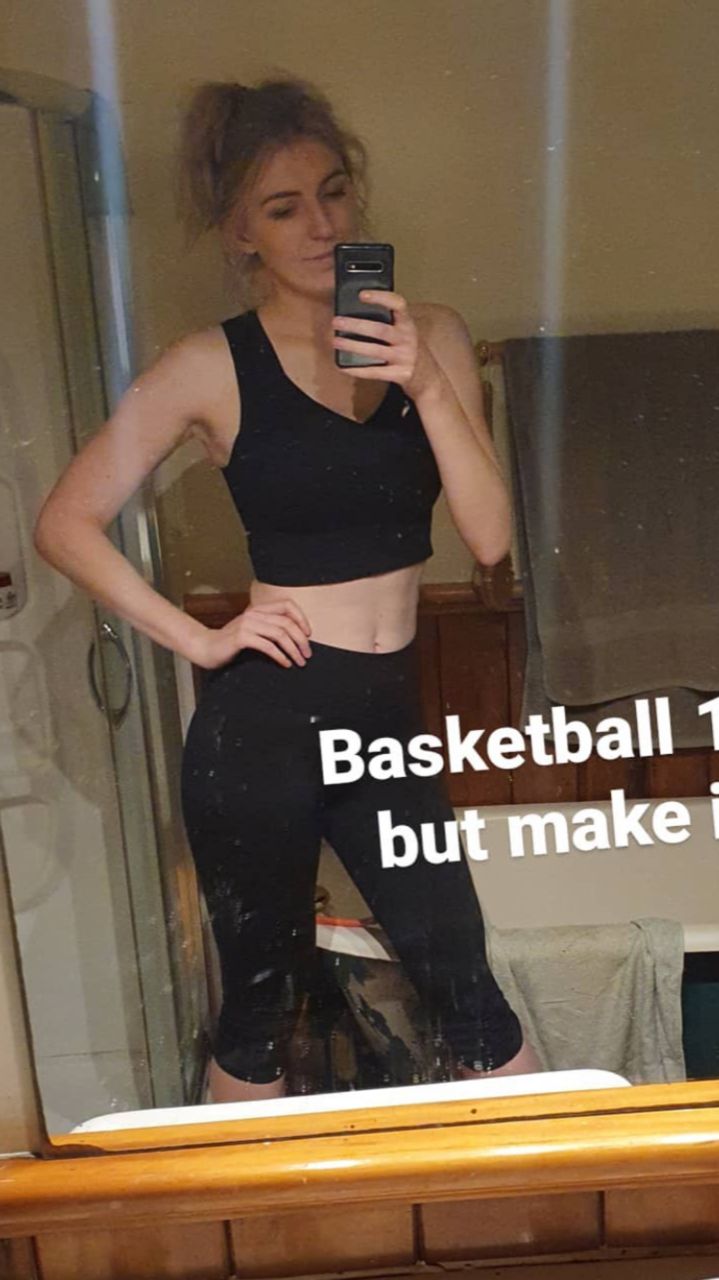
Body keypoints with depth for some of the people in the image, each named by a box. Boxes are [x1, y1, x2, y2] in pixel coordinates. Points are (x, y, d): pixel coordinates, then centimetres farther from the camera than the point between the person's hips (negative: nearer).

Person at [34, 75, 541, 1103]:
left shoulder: (430, 336, 3)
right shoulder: (214, 367, -6)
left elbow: (490, 537, -5)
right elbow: (68, 524, -4)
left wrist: (425, 384, -16)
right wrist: (198, 638, -9)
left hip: (388, 719, 3)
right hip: (263, 724, -3)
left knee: (466, 989, 10)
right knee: (263, 1001, 13)